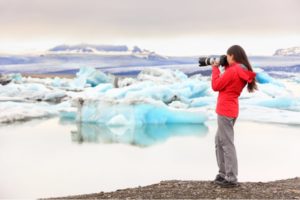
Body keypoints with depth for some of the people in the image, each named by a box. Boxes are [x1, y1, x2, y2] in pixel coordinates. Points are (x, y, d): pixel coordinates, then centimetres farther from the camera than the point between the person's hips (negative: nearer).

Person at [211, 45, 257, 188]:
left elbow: (216, 86, -11)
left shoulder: (232, 70, -17)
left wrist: (215, 69, -1)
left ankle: (231, 179, -1)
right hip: (230, 110, 9)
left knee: (227, 144, -5)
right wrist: (225, 67, 11)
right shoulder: (243, 72, 9)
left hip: (225, 111, -9)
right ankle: (223, 174, 23)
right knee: (219, 142, 18)